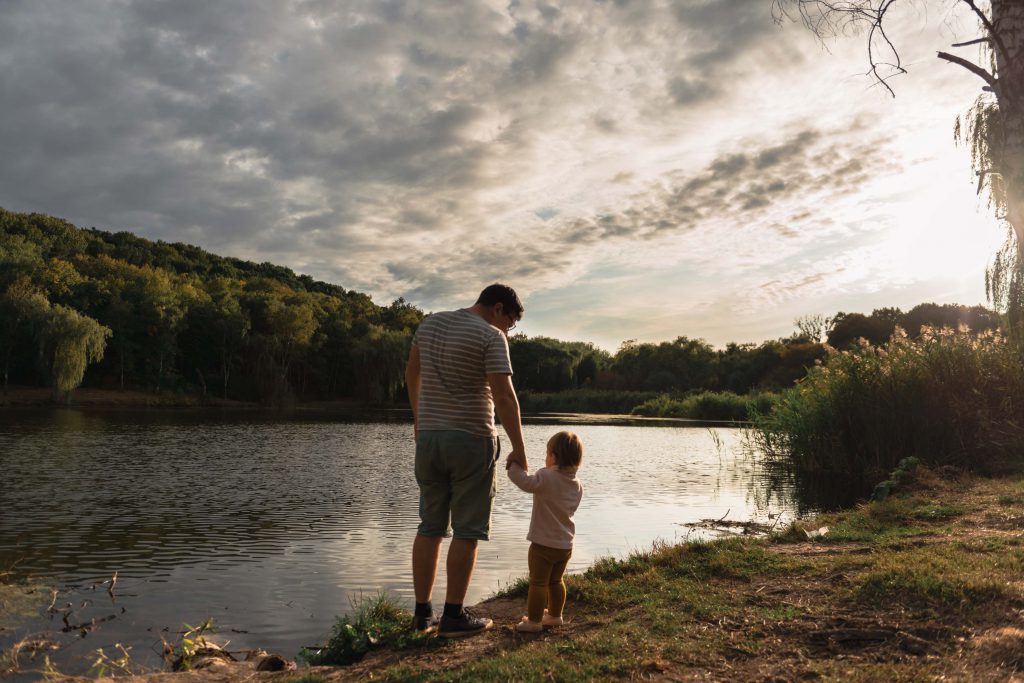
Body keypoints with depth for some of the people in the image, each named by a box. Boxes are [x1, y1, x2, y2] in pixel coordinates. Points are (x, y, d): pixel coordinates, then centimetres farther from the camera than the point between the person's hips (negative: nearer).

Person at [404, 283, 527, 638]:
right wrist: (519, 449, -12)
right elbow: (504, 397, -17)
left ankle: (423, 612, 16)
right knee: (467, 530, 2)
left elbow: (412, 373, 19)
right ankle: (454, 615, 5)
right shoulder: (490, 336, -11)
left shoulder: (431, 323, 9)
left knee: (430, 527, 12)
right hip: (471, 440, -6)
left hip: (429, 437, 6)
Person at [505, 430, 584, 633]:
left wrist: (513, 465, -18)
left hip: (544, 543, -7)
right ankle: (554, 615, 32)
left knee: (538, 582, 2)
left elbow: (526, 482, -33)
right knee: (556, 580, 21)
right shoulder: (577, 485, 2)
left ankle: (533, 621, 7)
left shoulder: (546, 477, -20)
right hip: (565, 544, 7)